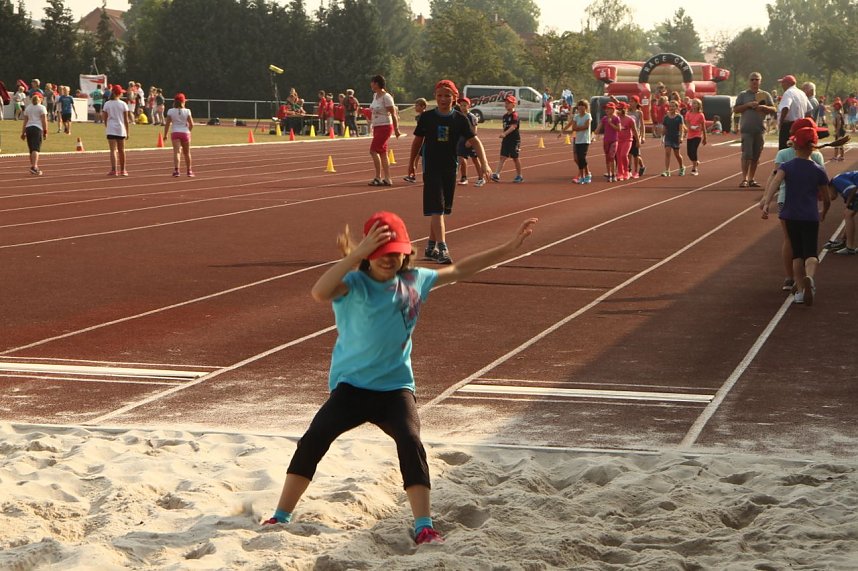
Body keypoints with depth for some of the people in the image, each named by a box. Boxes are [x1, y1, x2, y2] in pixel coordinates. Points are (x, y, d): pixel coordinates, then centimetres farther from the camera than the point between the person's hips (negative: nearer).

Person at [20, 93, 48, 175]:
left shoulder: (27, 108, 17)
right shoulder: (42, 108, 2)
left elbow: (25, 121, 15)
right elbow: (44, 121, -5)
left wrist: (23, 133, 16)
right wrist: (45, 131, -2)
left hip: (28, 128, 5)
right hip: (37, 128, -5)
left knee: (31, 149, 13)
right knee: (36, 148, -12)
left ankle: (34, 166, 19)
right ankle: (34, 166, -26)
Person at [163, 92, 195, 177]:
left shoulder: (170, 111, -2)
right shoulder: (187, 111, -4)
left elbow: (167, 124, -3)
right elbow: (191, 124, -4)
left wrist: (165, 135, 6)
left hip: (175, 133, 0)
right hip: (185, 133, 0)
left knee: (176, 152, -10)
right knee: (186, 153, 16)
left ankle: (176, 170, -29)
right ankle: (189, 171, 28)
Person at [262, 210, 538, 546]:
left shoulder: (414, 281, 2)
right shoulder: (354, 285, -14)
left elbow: (461, 270, 14)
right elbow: (320, 293, -37)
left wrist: (510, 248, 14)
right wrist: (356, 254, -42)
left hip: (396, 386, 3)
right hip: (351, 384, -2)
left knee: (411, 442, -21)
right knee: (313, 440, -16)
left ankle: (424, 528, -16)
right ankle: (281, 517, -1)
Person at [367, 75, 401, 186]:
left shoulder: (386, 97, -15)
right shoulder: (375, 96, 10)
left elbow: (393, 114, -15)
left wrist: (396, 129, -15)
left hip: (385, 127, -9)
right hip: (377, 127, 9)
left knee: (373, 151, -13)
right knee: (382, 153, 8)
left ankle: (378, 178, -10)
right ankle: (387, 179, 10)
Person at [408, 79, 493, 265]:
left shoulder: (460, 119, -1)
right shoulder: (427, 117, -3)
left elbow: (475, 141, -5)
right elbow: (417, 140, 8)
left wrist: (484, 163, -17)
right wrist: (411, 163, 14)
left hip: (450, 168, 3)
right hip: (431, 167, -3)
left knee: (440, 210, 10)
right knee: (436, 209, -12)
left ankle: (431, 247, 22)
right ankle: (442, 249, -18)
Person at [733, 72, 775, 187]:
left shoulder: (765, 95, 11)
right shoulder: (743, 95, 5)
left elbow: (774, 109, 8)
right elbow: (735, 109, -1)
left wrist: (763, 107, -10)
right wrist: (748, 105, -13)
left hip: (760, 129, 3)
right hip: (746, 129, -3)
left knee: (756, 156, 6)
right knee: (747, 154, -10)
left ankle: (751, 179, 12)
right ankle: (744, 179, -9)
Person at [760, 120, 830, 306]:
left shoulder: (786, 167, -2)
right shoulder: (818, 171, 1)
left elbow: (775, 181, -23)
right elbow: (826, 199, 8)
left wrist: (766, 202, -33)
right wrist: (823, 213, 28)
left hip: (791, 215, 1)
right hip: (811, 217, -1)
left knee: (797, 253, 14)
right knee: (810, 253, -4)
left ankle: (800, 289, 11)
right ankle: (809, 277, -35)